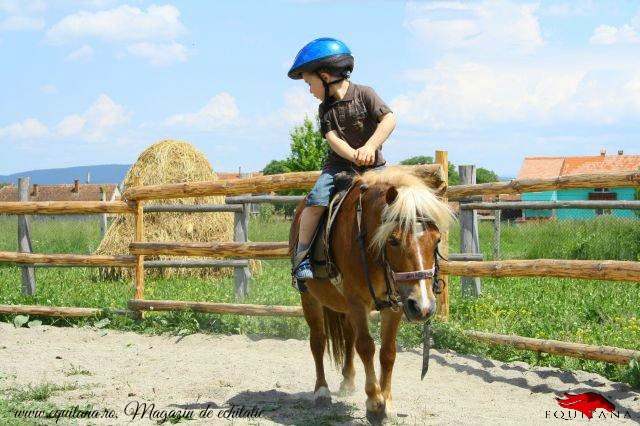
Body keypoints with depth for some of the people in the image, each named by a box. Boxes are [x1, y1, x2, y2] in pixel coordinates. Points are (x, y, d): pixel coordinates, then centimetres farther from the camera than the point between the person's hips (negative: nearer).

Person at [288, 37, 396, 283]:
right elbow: (333, 138, -7)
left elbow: (389, 120, -14)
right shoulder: (325, 108, 7)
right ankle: (301, 256, -11)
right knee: (316, 202, -21)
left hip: (372, 165, -2)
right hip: (339, 164, 2)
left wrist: (369, 147, -28)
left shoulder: (364, 94, -3)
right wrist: (353, 155, -27)